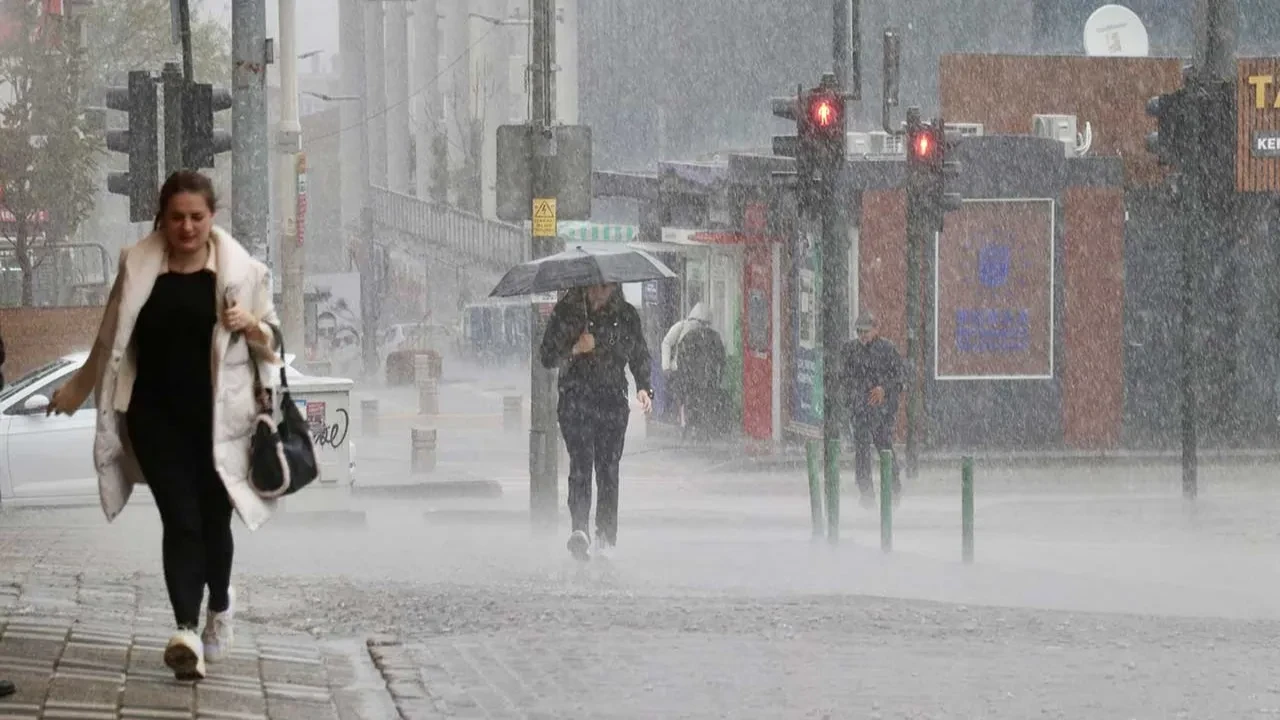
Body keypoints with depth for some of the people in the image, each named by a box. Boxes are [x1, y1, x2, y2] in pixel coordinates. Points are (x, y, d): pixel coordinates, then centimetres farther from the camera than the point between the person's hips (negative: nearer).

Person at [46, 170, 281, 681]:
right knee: (180, 520, -9)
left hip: (217, 415, 0)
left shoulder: (240, 270, -1)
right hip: (156, 415, 0)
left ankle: (219, 608, 36)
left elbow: (272, 339, 7)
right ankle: (187, 633, -18)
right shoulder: (138, 267, 2)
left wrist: (251, 327, -15)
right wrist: (77, 388, 22)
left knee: (212, 518, 8)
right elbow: (111, 338, 15)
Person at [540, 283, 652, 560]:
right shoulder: (566, 312, 3)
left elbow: (640, 355, 19)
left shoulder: (626, 315, 9)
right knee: (581, 463, -18)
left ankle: (606, 537, 7)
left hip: (613, 402, 2)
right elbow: (547, 357, 3)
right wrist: (575, 350, -15)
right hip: (576, 400, -2)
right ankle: (580, 530, -30)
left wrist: (643, 387, 2)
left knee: (608, 468, -1)